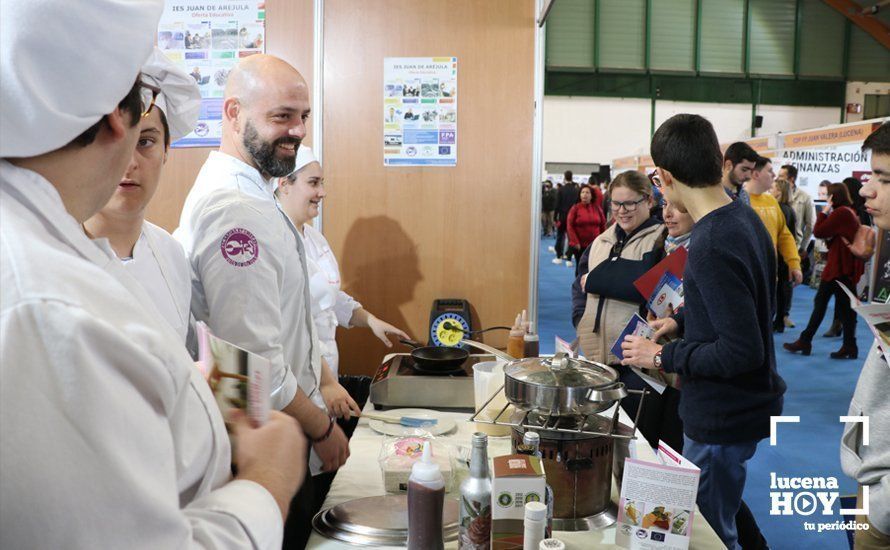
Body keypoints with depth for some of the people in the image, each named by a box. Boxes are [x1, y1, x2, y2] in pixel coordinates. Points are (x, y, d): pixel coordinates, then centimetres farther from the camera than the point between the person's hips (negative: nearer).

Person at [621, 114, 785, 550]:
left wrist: (664, 357, -17)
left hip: (722, 418, -9)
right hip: (746, 403, 9)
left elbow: (741, 351, -28)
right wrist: (684, 322, 13)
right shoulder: (745, 217, 2)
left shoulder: (712, 245, -28)